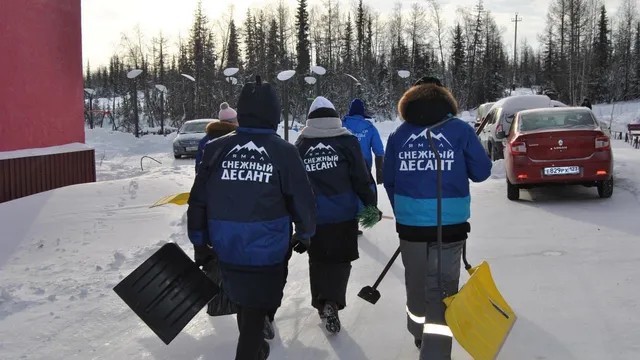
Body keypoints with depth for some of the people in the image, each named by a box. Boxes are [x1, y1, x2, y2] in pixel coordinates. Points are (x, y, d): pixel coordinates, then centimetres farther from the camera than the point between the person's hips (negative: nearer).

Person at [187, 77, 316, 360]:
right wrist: (305, 234, 13)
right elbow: (303, 201, -6)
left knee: (245, 303, 26)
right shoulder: (285, 152, -12)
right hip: (268, 252, -4)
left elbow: (198, 201, -2)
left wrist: (199, 243, 10)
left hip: (227, 249, 4)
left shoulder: (216, 149, -6)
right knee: (256, 310, 12)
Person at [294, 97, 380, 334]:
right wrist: (371, 205, 5)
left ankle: (321, 303, 22)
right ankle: (332, 302, -10)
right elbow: (361, 178, -6)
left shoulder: (300, 145, 6)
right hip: (344, 214, -2)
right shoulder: (346, 141, -3)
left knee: (318, 260, 18)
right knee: (340, 259, 8)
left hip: (312, 216, 2)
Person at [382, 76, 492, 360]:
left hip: (410, 225, 3)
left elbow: (389, 181, 7)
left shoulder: (398, 135, 3)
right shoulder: (459, 129, -4)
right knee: (441, 288, 3)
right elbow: (481, 172, 1)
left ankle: (420, 334, 43)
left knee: (416, 282, 21)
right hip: (449, 225, -3)